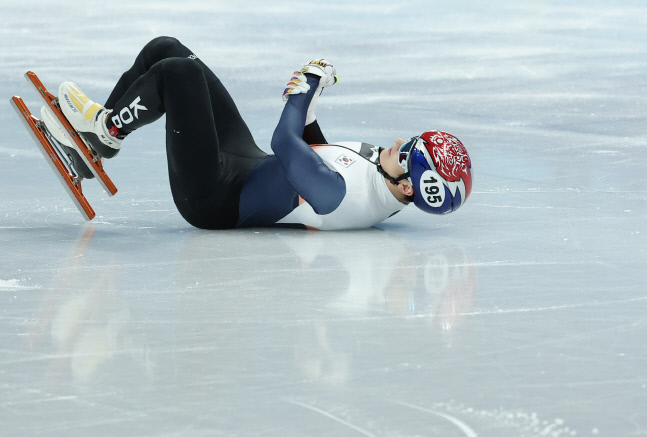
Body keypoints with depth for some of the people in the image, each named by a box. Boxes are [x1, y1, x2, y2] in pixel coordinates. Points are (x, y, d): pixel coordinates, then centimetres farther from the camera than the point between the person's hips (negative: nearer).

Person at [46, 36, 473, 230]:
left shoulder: (342, 196, -34)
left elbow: (284, 142, -26)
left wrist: (309, 84, -12)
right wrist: (306, 108, 0)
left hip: (215, 201, -9)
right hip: (249, 164, 9)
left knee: (177, 72, -19)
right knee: (165, 50, 6)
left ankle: (105, 129, 5)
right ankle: (89, 143, 17)